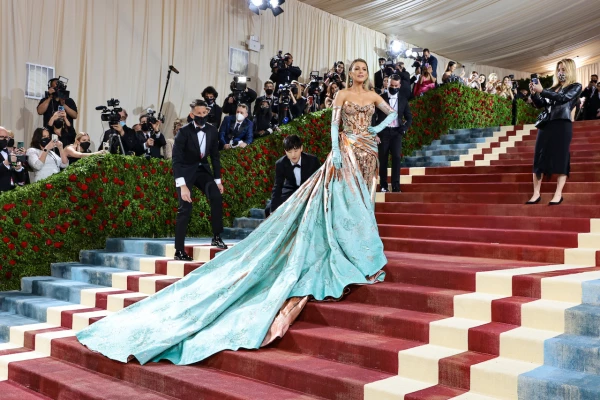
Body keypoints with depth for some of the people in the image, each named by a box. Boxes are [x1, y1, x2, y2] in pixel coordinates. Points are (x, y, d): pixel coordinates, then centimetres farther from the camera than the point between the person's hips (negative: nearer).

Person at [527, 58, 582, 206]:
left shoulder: (576, 87, 6)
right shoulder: (553, 88, 20)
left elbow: (562, 98, -11)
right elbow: (540, 105, 17)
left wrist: (542, 91, -15)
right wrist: (534, 93, 0)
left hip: (562, 125, -5)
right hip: (546, 124, 5)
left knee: (560, 158, -7)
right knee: (539, 158, -1)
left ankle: (558, 194, -6)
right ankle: (536, 194, 0)